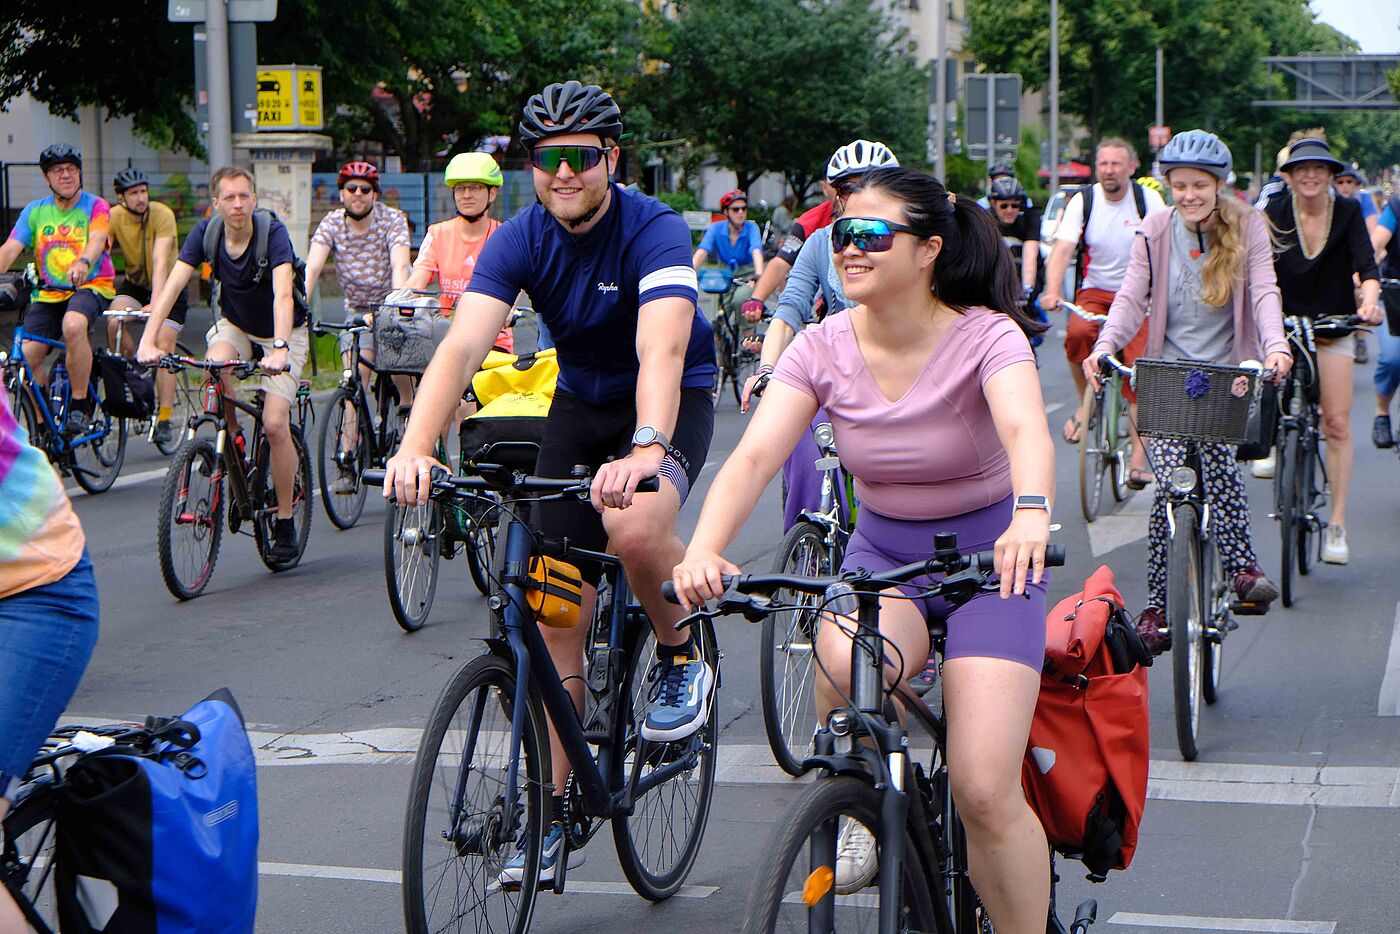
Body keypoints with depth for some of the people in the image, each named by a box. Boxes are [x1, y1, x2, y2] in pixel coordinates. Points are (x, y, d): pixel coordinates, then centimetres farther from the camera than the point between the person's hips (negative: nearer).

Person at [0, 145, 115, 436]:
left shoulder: (95, 206, -2)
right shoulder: (34, 212, 8)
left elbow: (97, 240, -22)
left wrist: (83, 263, -44)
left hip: (90, 287, -4)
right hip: (47, 294, 4)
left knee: (73, 325, -36)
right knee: (26, 356, -14)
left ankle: (80, 406, -21)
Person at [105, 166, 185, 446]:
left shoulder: (162, 215, -24)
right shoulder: (114, 217, -13)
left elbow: (160, 262, -33)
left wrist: (156, 303, -44)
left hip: (168, 287, -3)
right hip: (134, 284, 3)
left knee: (163, 348, -14)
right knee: (115, 324, -27)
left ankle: (164, 420, -8)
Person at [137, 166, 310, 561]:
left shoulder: (273, 232, -27)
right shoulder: (206, 232, -16)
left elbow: (282, 294, -39)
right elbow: (172, 285, -23)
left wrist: (279, 349, -55)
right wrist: (148, 340, -37)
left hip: (282, 330, -3)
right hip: (235, 323, 3)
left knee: (274, 424, -16)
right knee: (217, 366, -32)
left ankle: (285, 523, 0)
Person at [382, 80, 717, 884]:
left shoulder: (655, 230, -25)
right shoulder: (522, 239, -14)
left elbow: (662, 345, -42)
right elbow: (464, 342, -27)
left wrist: (645, 448, -61)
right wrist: (416, 446, -45)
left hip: (671, 404, -4)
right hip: (581, 403, 4)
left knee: (633, 528, -36)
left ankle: (682, 657, -4)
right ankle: (555, 808, 11)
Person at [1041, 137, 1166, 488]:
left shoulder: (1149, 200, -6)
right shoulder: (1083, 202, -3)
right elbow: (1062, 249, -14)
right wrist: (1052, 291, -32)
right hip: (1094, 291, 1)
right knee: (1078, 332, -32)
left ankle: (1139, 458, -9)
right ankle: (1085, 403, -7)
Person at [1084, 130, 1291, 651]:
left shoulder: (1247, 228, -2)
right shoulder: (1156, 232, 0)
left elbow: (1263, 292, -12)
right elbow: (1131, 298, -7)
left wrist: (1275, 346, -31)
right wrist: (1104, 347, -25)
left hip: (1227, 373, 1)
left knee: (1216, 455, -20)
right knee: (1171, 481, -13)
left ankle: (1241, 565, -2)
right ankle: (1157, 605, -5)